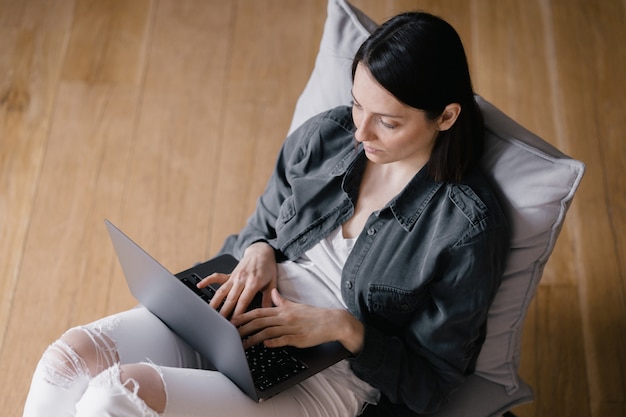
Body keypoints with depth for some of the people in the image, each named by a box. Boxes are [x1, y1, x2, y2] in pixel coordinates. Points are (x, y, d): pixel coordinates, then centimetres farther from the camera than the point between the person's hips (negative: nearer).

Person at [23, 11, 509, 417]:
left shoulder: (468, 229, -14)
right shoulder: (324, 136, 2)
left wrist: (345, 327, -19)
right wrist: (258, 252, -4)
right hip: (232, 318, 6)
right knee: (70, 356, -17)